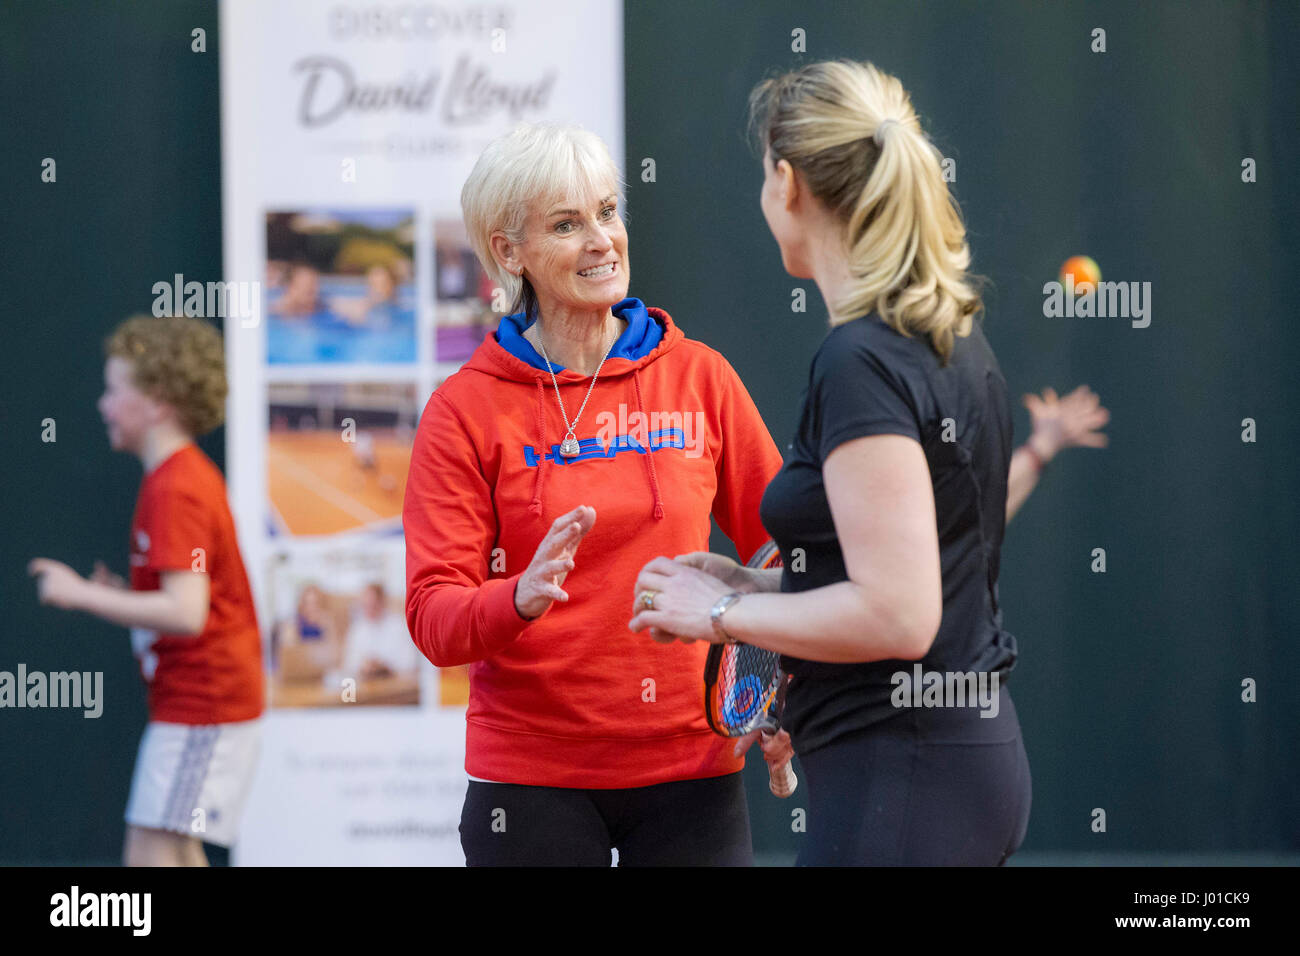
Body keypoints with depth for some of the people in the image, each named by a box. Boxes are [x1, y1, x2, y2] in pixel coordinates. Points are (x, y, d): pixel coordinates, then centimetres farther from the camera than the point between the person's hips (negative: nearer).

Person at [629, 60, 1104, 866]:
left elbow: (898, 614, -23)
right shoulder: (955, 340, 12)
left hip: (899, 775, -10)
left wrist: (724, 611, -11)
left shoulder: (861, 362, -17)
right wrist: (759, 586, 14)